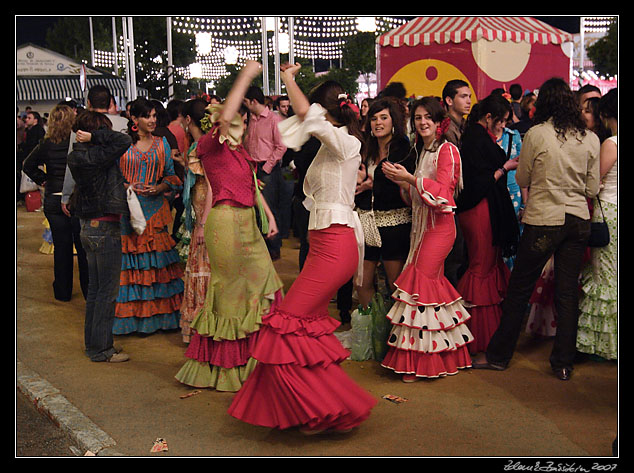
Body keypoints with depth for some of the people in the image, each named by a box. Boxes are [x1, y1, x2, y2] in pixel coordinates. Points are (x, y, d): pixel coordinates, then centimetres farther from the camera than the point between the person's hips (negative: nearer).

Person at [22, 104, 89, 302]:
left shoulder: (46, 145, -3)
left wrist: (43, 180, 9)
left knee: (61, 247, 12)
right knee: (83, 248, 6)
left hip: (53, 201, 3)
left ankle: (63, 291, 21)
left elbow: (28, 165, 7)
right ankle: (89, 290, 11)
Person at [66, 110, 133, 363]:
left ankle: (94, 342, 27)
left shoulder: (78, 156, 7)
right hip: (105, 229, -10)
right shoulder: (95, 157, -20)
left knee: (95, 290, 17)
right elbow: (124, 141, -25)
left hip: (89, 227, 10)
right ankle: (101, 349, 7)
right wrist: (95, 136, -17)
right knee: (107, 290, 0)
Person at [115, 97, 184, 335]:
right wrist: (128, 188, -12)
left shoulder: (162, 144, 10)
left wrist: (159, 188, -8)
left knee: (157, 257, 1)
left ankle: (158, 313, 9)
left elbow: (171, 177, 10)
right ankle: (132, 314, 8)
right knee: (131, 261, -2)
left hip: (155, 207, 2)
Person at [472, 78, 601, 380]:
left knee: (520, 288, 8)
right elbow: (592, 189, 6)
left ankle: (498, 355, 17)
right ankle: (564, 363, 16)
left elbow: (522, 180, 1)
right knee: (568, 292, 9)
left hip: (543, 220, -3)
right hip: (578, 220, 3)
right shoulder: (590, 139, 1)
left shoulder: (535, 135, -8)